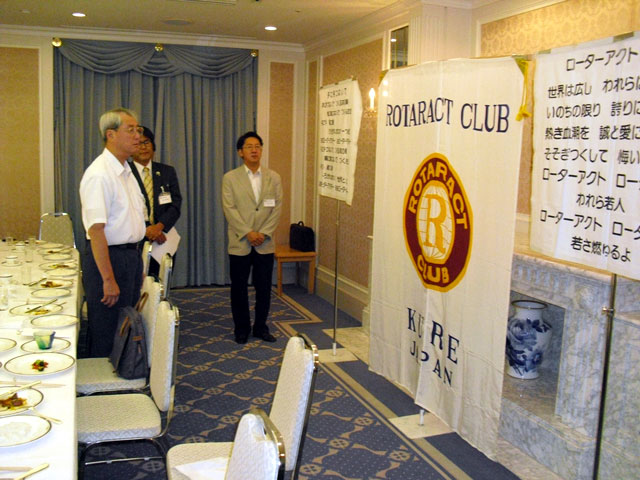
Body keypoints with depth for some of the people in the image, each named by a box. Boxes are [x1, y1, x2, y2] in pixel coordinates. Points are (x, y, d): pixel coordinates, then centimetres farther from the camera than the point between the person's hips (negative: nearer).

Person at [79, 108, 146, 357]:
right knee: (105, 334, 2)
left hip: (130, 255, 9)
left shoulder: (126, 171, 12)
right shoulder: (99, 174, -18)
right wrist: (108, 279, -23)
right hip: (108, 256, -9)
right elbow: (96, 230, -22)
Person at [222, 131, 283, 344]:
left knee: (264, 288, 6)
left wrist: (263, 233, -10)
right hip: (239, 243, -1)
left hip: (265, 243, 2)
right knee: (239, 288, 6)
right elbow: (229, 209, -6)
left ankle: (261, 327, 21)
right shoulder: (230, 178, 1)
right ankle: (241, 328, 20)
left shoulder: (273, 178, 7)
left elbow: (277, 208, 2)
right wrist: (248, 233, -14)